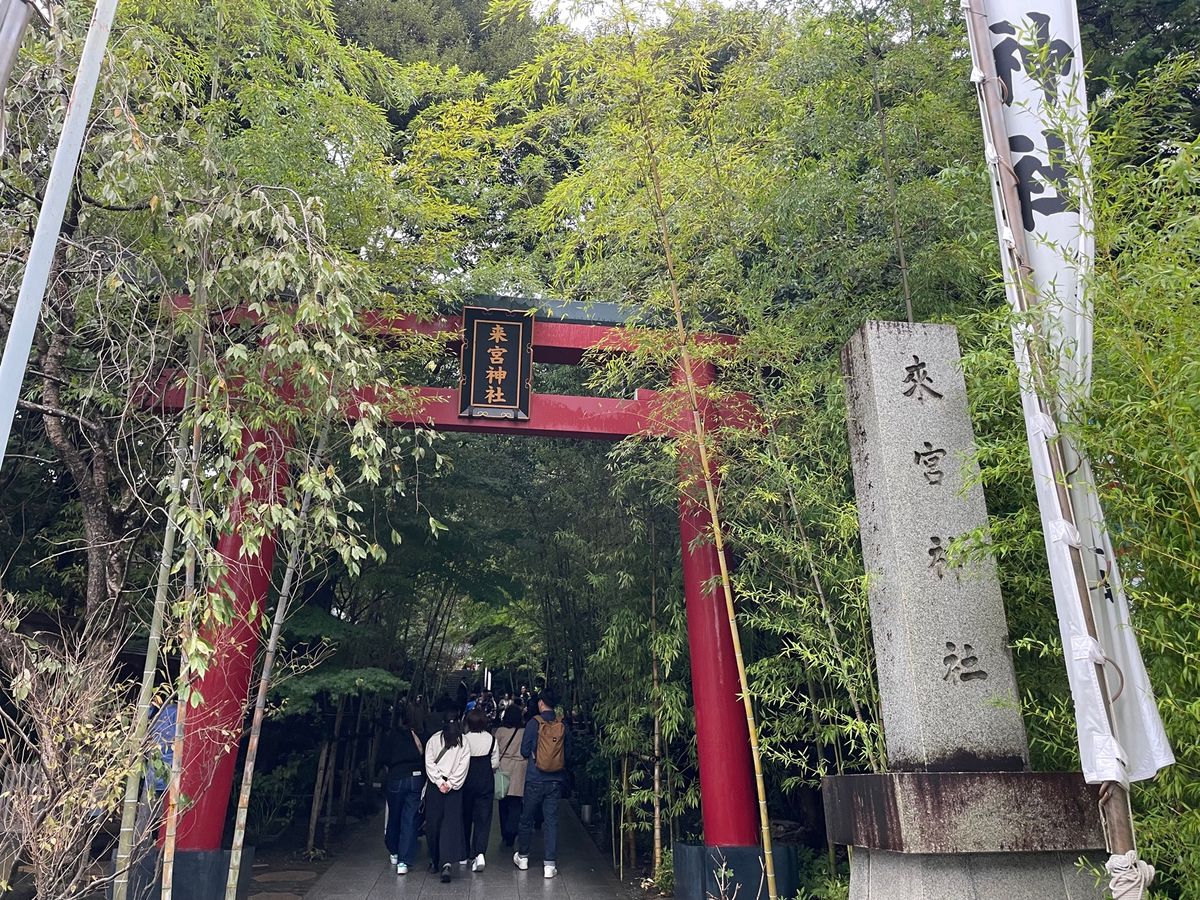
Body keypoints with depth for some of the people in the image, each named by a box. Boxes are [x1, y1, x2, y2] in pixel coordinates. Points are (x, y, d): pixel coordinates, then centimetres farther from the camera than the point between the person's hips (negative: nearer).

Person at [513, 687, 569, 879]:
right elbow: (567, 754, 6)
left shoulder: (534, 723, -11)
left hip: (535, 779, -2)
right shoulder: (562, 725, -2)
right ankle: (549, 864, 3)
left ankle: (522, 857, 29)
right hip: (556, 780, 2)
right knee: (551, 821, 6)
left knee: (527, 819, 15)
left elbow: (524, 751, -6)